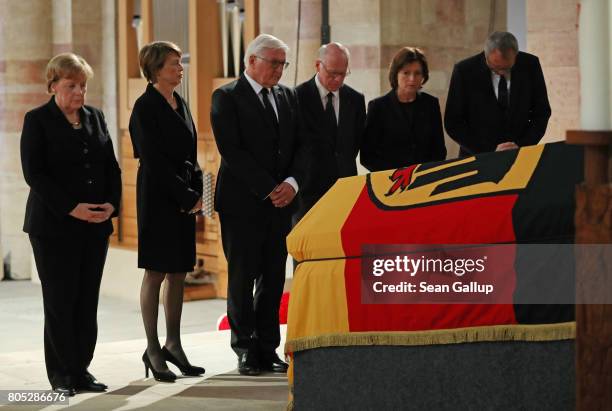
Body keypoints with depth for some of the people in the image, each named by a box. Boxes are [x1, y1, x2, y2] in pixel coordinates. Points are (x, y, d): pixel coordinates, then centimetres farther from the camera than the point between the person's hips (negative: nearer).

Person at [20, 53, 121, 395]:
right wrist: (71, 208, -17)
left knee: (88, 300, 4)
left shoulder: (95, 117, 13)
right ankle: (62, 375, 5)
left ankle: (81, 370, 11)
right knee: (60, 300, -2)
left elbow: (112, 167, 13)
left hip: (96, 225, 5)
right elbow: (34, 173, -10)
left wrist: (111, 204, -5)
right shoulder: (38, 120, -2)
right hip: (54, 225, -5)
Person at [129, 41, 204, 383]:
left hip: (184, 198, 8)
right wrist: (188, 197, -13)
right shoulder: (146, 107, -9)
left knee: (179, 272, 9)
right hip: (158, 198, -8)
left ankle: (173, 344, 16)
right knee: (156, 273, -3)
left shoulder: (181, 105, 15)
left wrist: (197, 192, 2)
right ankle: (153, 350, 2)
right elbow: (155, 161, -14)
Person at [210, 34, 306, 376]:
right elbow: (232, 151, -12)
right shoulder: (227, 97, -4)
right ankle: (246, 350, 10)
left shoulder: (288, 97, 14)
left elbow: (300, 144, 11)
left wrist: (293, 182, -7)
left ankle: (267, 349, 11)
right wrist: (268, 189, -15)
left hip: (281, 201, 5)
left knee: (274, 278, 5)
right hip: (243, 203, -5)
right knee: (242, 278, 1)